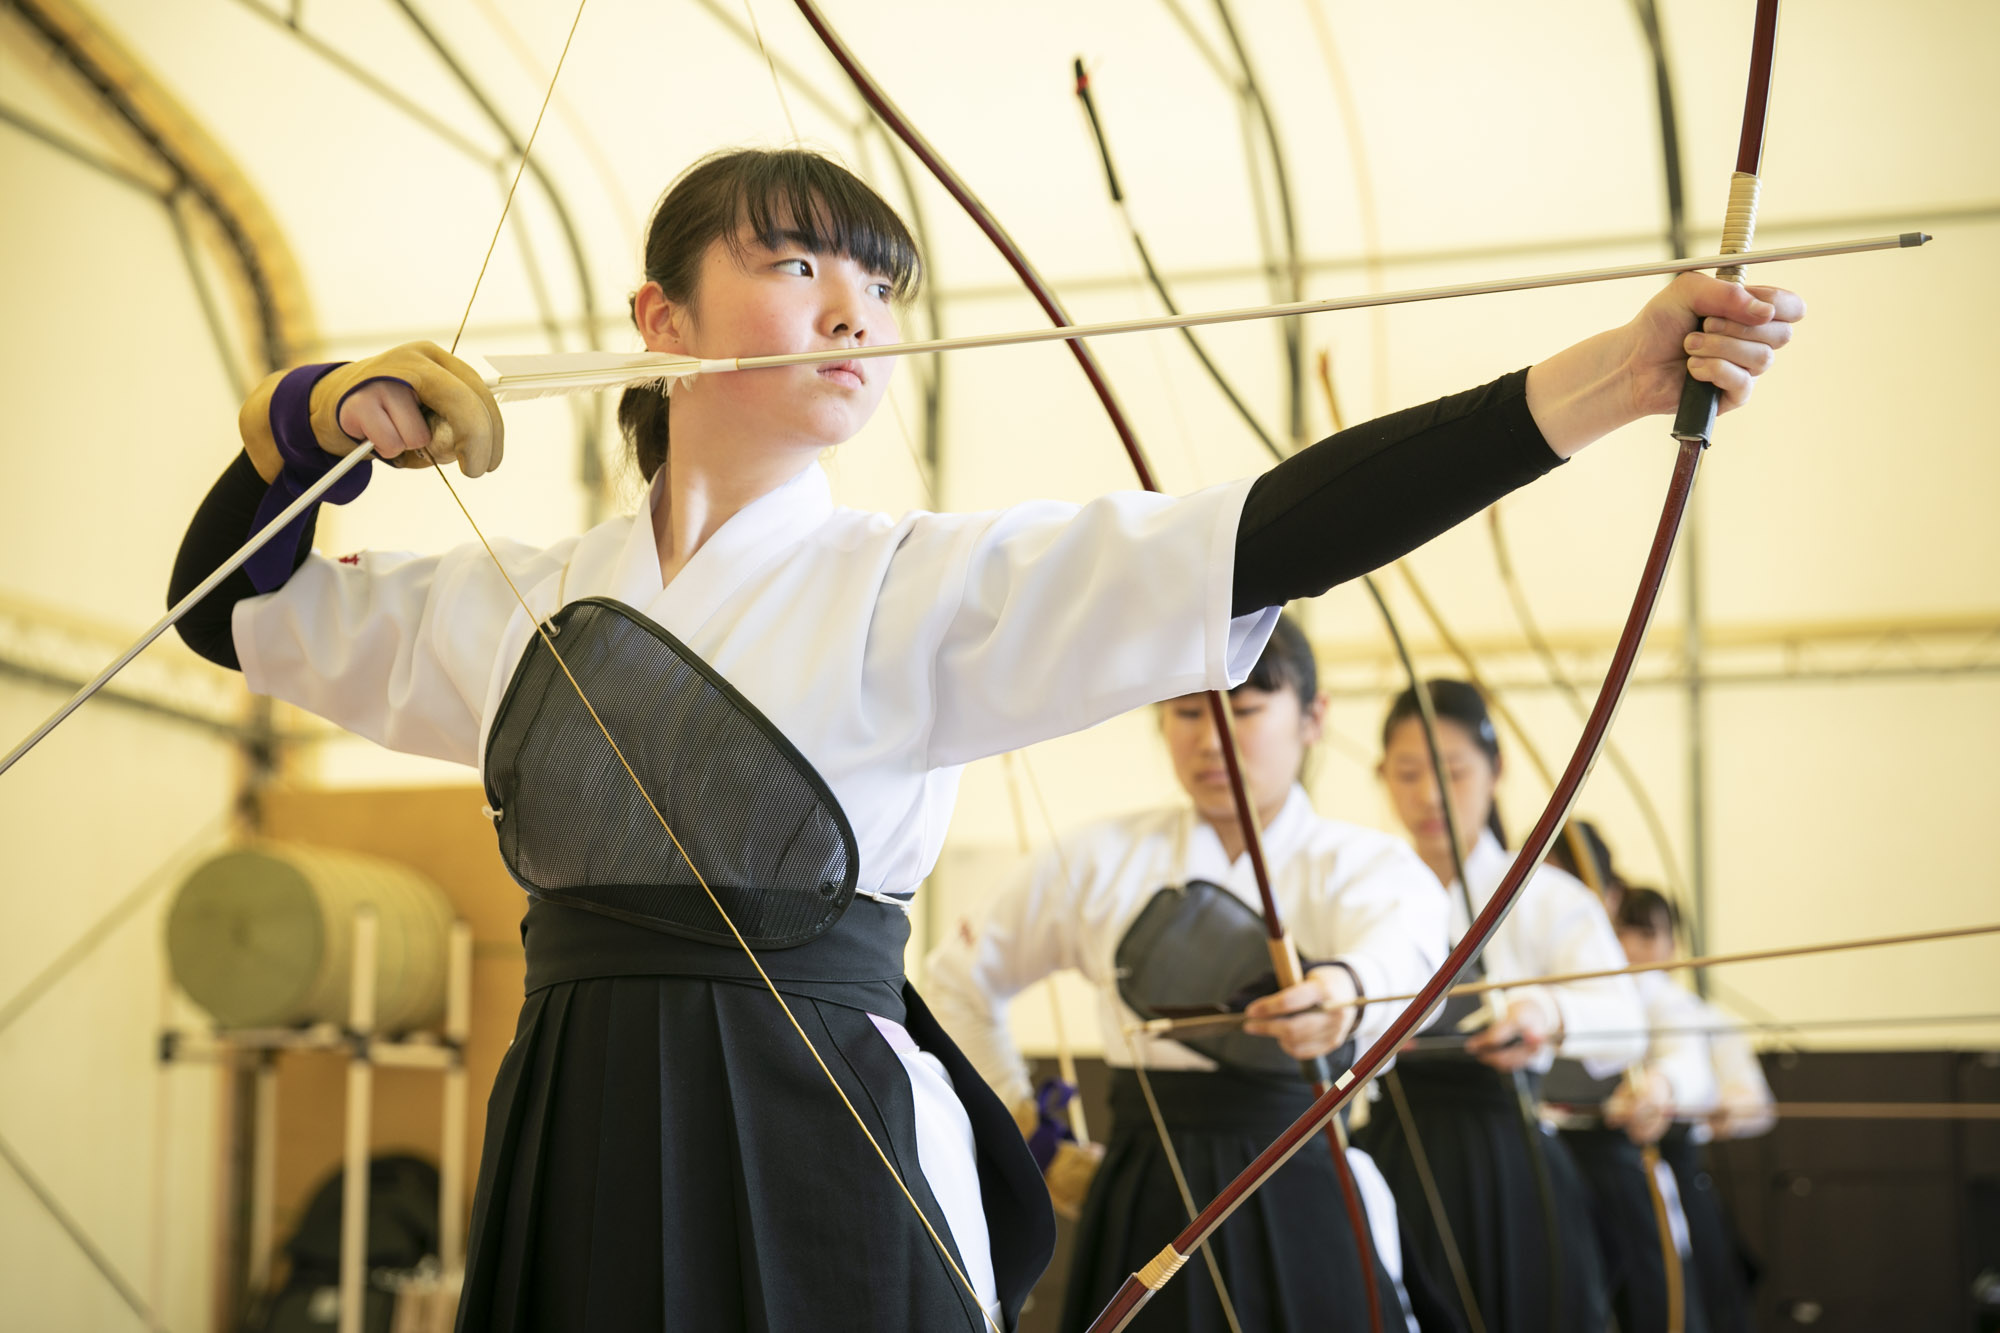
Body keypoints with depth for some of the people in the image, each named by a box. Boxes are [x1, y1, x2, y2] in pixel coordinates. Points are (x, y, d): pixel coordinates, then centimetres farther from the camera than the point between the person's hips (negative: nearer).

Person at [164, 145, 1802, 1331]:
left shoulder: (915, 589, -4)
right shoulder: (522, 600, 8)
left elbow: (1254, 539, -17)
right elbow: (225, 604, 22)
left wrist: (1615, 375, -27)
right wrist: (321, 417, 4)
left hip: (829, 1158, -3)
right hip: (577, 1155, 4)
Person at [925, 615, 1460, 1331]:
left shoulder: (1364, 864, -1)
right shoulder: (1099, 861, 7)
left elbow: (1405, 946, -27)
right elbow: (958, 979, 19)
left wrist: (1345, 989, -50)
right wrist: (1014, 1126, 13)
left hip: (1304, 1204, -2)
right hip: (1145, 1211, 2)